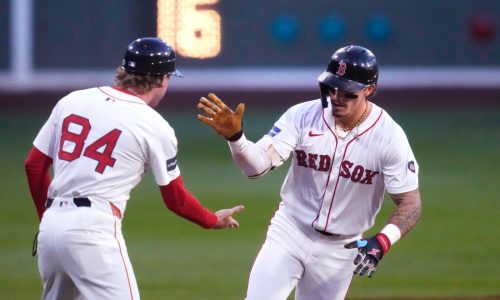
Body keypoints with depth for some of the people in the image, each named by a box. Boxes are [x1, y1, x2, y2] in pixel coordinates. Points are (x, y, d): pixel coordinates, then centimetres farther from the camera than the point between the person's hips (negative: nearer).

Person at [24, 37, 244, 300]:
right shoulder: (154, 126, -2)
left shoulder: (72, 101, 10)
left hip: (51, 226, 6)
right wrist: (213, 220, 24)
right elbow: (175, 199, 6)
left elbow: (34, 165, 14)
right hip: (93, 230, -6)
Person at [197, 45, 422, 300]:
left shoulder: (389, 137, -15)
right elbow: (257, 165, -20)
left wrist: (382, 241, -30)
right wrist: (234, 136, -41)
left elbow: (410, 202, -12)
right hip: (289, 234, 0)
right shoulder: (303, 116, -12)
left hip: (340, 250, 0)